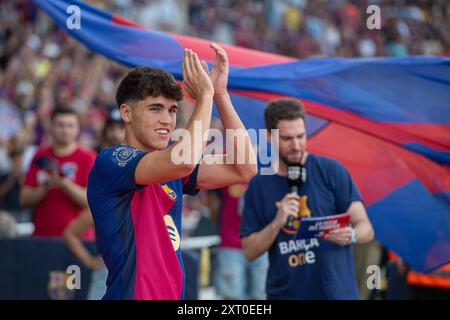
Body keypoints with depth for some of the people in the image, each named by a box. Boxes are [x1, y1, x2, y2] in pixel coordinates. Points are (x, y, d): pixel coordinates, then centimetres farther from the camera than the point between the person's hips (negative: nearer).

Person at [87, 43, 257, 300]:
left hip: (173, 294, 8)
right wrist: (205, 95, -15)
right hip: (130, 293, -8)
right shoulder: (110, 162, -13)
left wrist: (220, 93, 0)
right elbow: (184, 159, -28)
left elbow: (244, 170, 3)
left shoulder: (173, 168, 10)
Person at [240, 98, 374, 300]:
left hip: (335, 292, -1)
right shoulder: (258, 186, 5)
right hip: (285, 293, 2)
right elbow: (250, 251, 4)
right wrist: (276, 224, -13)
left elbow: (366, 229, -4)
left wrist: (350, 235, -25)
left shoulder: (331, 171, -2)